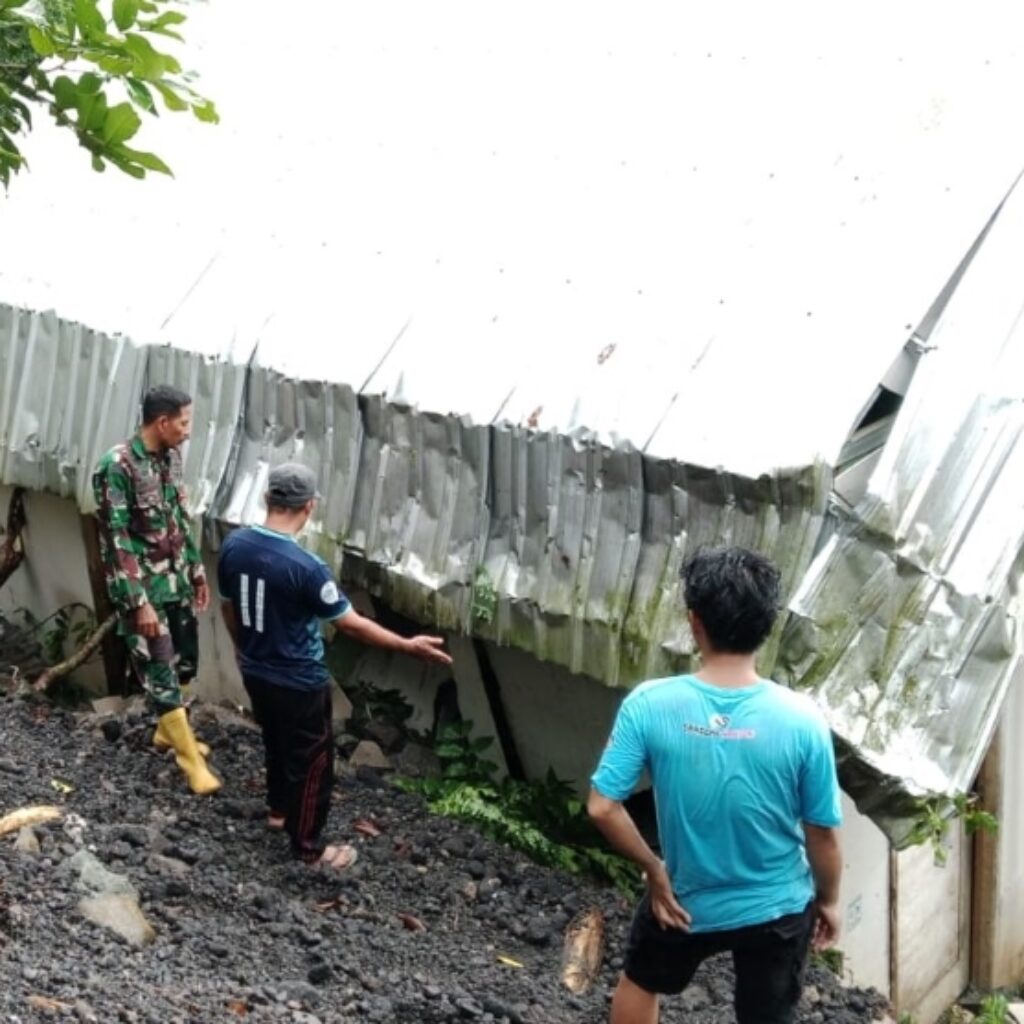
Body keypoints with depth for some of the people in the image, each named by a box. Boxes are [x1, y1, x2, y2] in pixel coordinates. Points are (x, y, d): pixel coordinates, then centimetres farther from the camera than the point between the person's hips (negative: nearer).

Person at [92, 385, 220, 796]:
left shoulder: (170, 456, 2)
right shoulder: (117, 466, -22)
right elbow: (115, 540, -22)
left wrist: (197, 571, 16)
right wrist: (139, 603, -22)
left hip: (176, 579, 8)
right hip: (142, 588, -8)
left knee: (185, 660, 17)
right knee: (160, 670, 0)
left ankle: (168, 730, 39)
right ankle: (190, 758, 9)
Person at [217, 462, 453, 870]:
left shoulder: (234, 544, -9)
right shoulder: (305, 566, -29)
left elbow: (228, 606, 6)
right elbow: (351, 623, -21)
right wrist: (408, 645, -11)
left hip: (255, 673, 7)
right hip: (299, 683, -7)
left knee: (276, 743, 30)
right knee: (312, 761, 12)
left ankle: (279, 809, 51)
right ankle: (308, 846, 25)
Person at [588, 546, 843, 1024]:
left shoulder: (649, 705, -23)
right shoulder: (800, 719, -23)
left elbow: (602, 807, -19)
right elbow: (822, 831, -12)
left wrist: (653, 869, -4)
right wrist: (828, 900, 5)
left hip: (685, 900, 0)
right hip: (777, 907, 0)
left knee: (640, 979, 30)